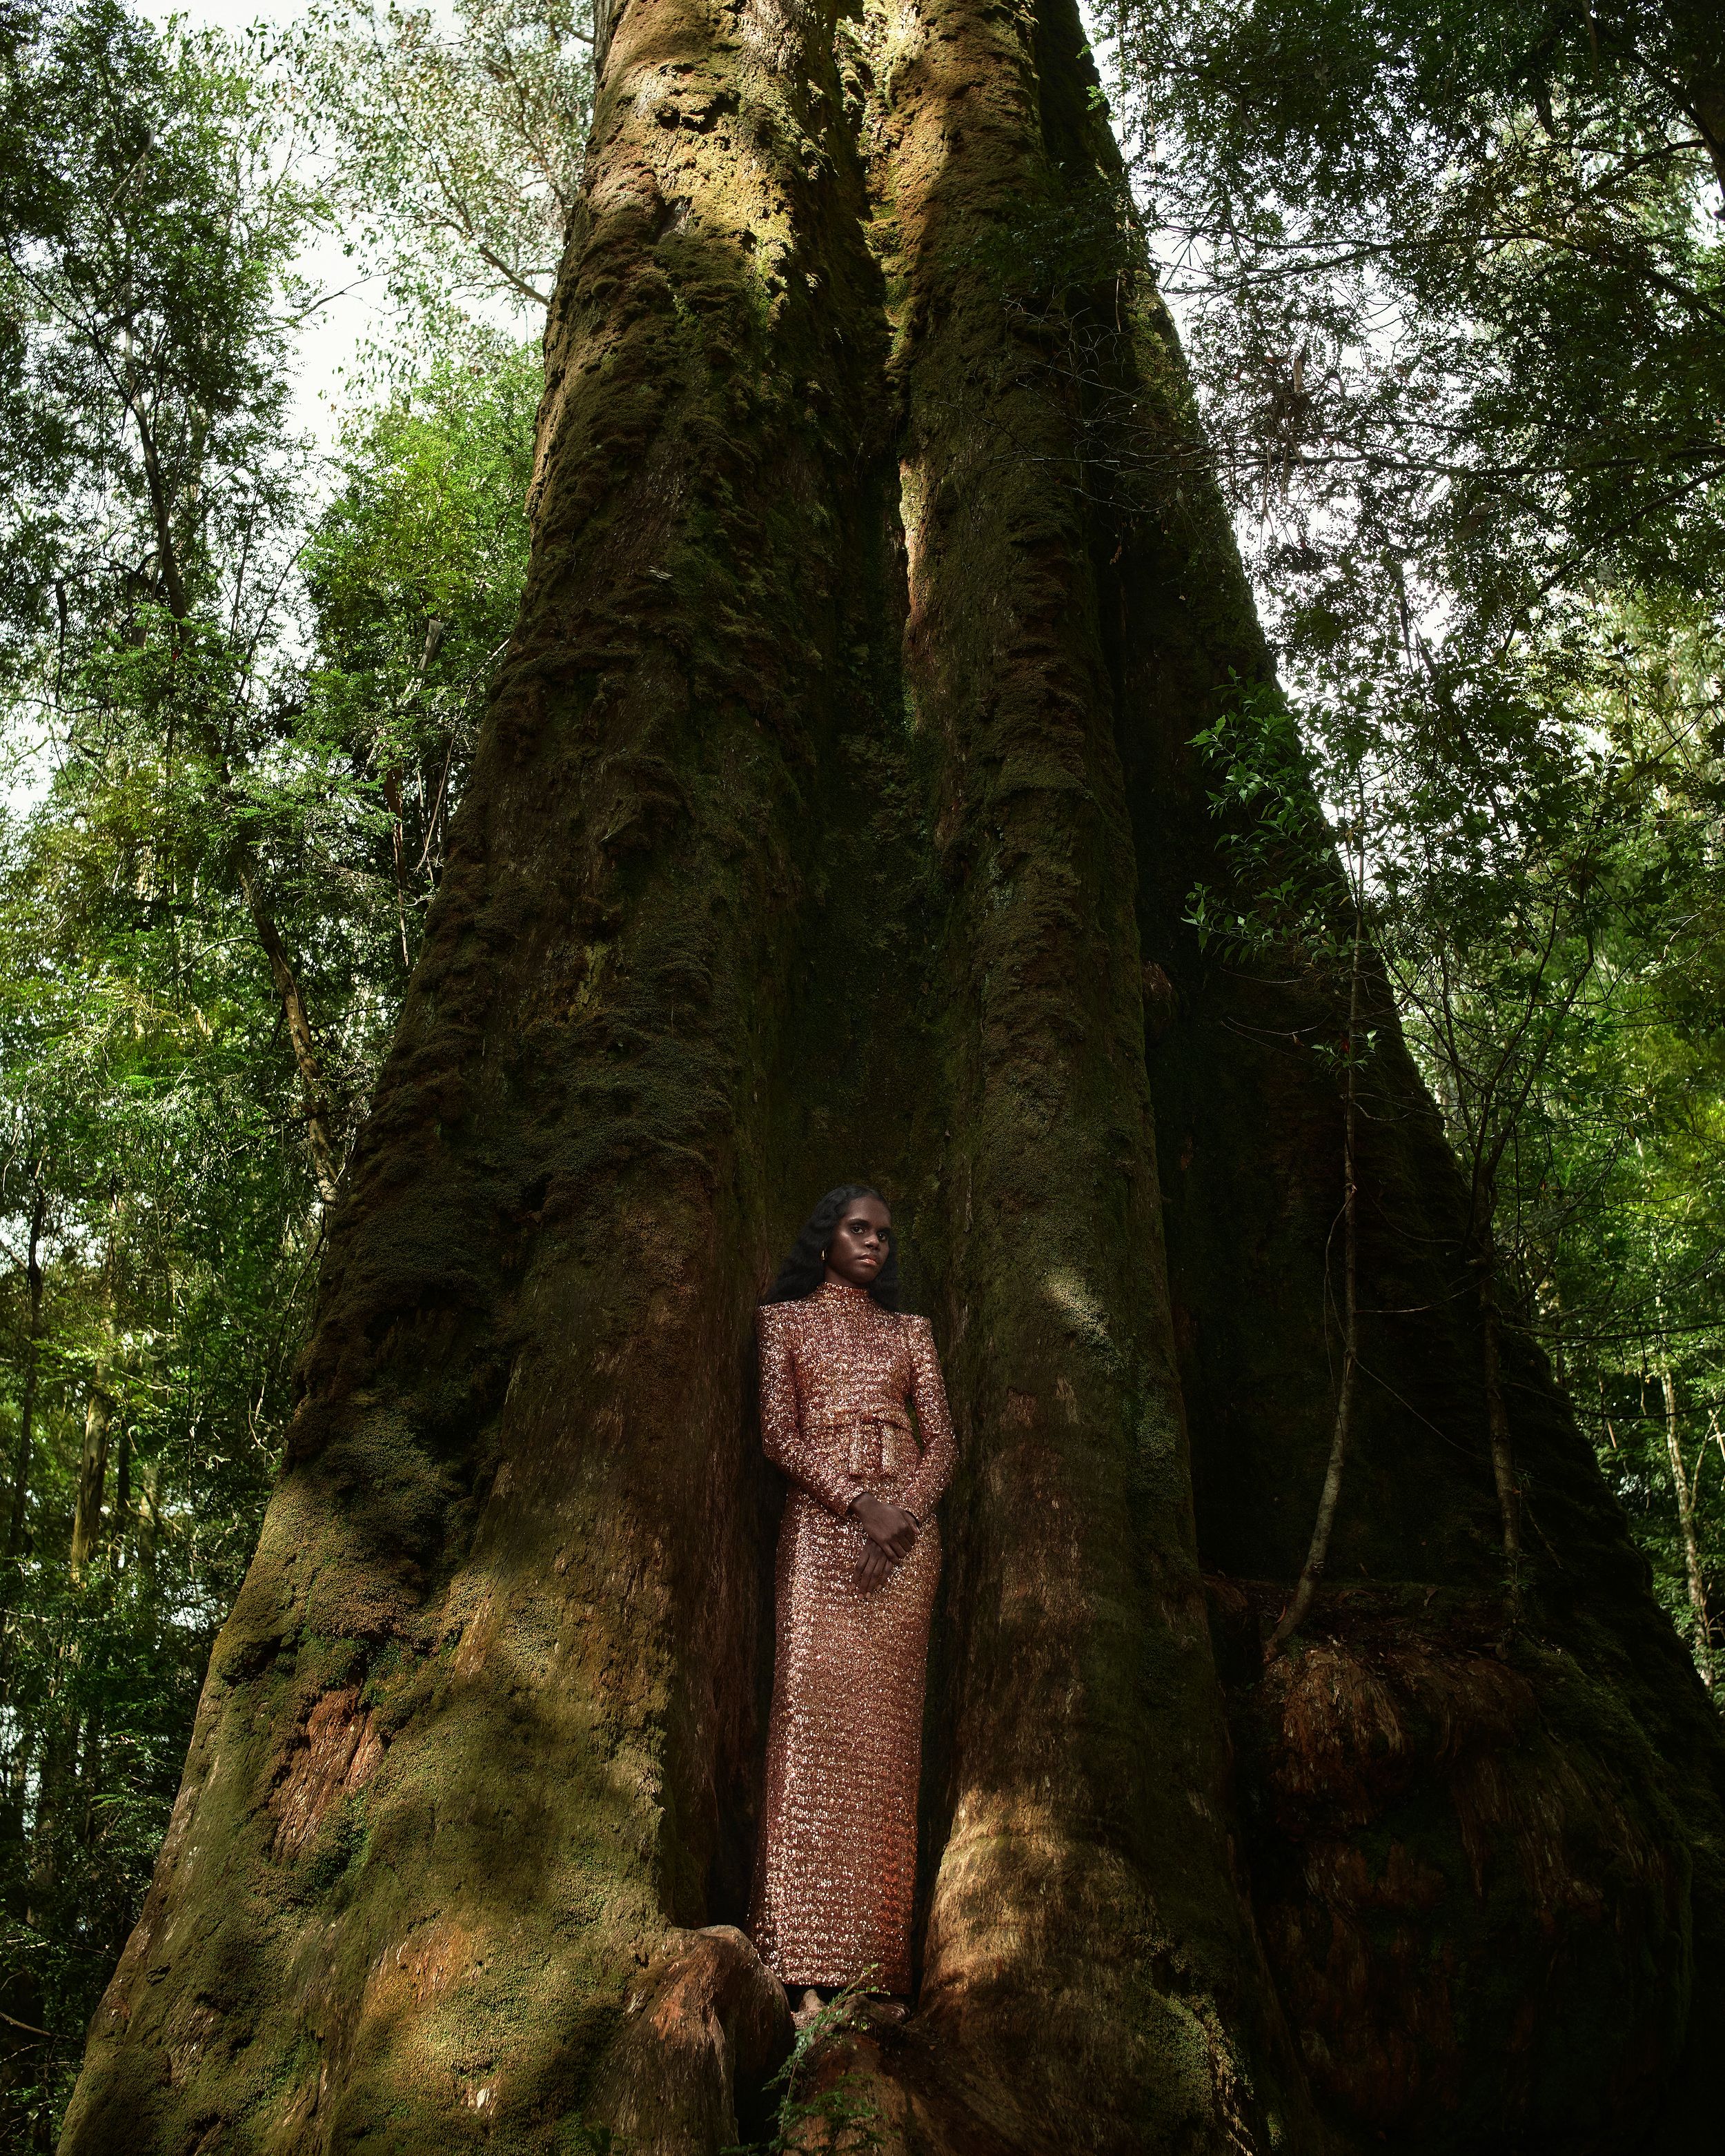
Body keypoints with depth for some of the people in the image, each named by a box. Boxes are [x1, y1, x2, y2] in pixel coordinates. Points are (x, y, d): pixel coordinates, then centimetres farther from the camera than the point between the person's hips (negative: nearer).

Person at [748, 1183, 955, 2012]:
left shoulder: (910, 1331, 19)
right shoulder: (784, 1319, 12)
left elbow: (941, 1441, 11)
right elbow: (778, 1434, 1)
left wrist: (906, 1510, -8)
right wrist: (859, 1503, -12)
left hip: (906, 1531, 3)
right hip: (821, 1525, -2)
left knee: (886, 1723, -2)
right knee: (815, 1703, -14)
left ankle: (879, 1954, 1)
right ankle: (807, 1958, -13)